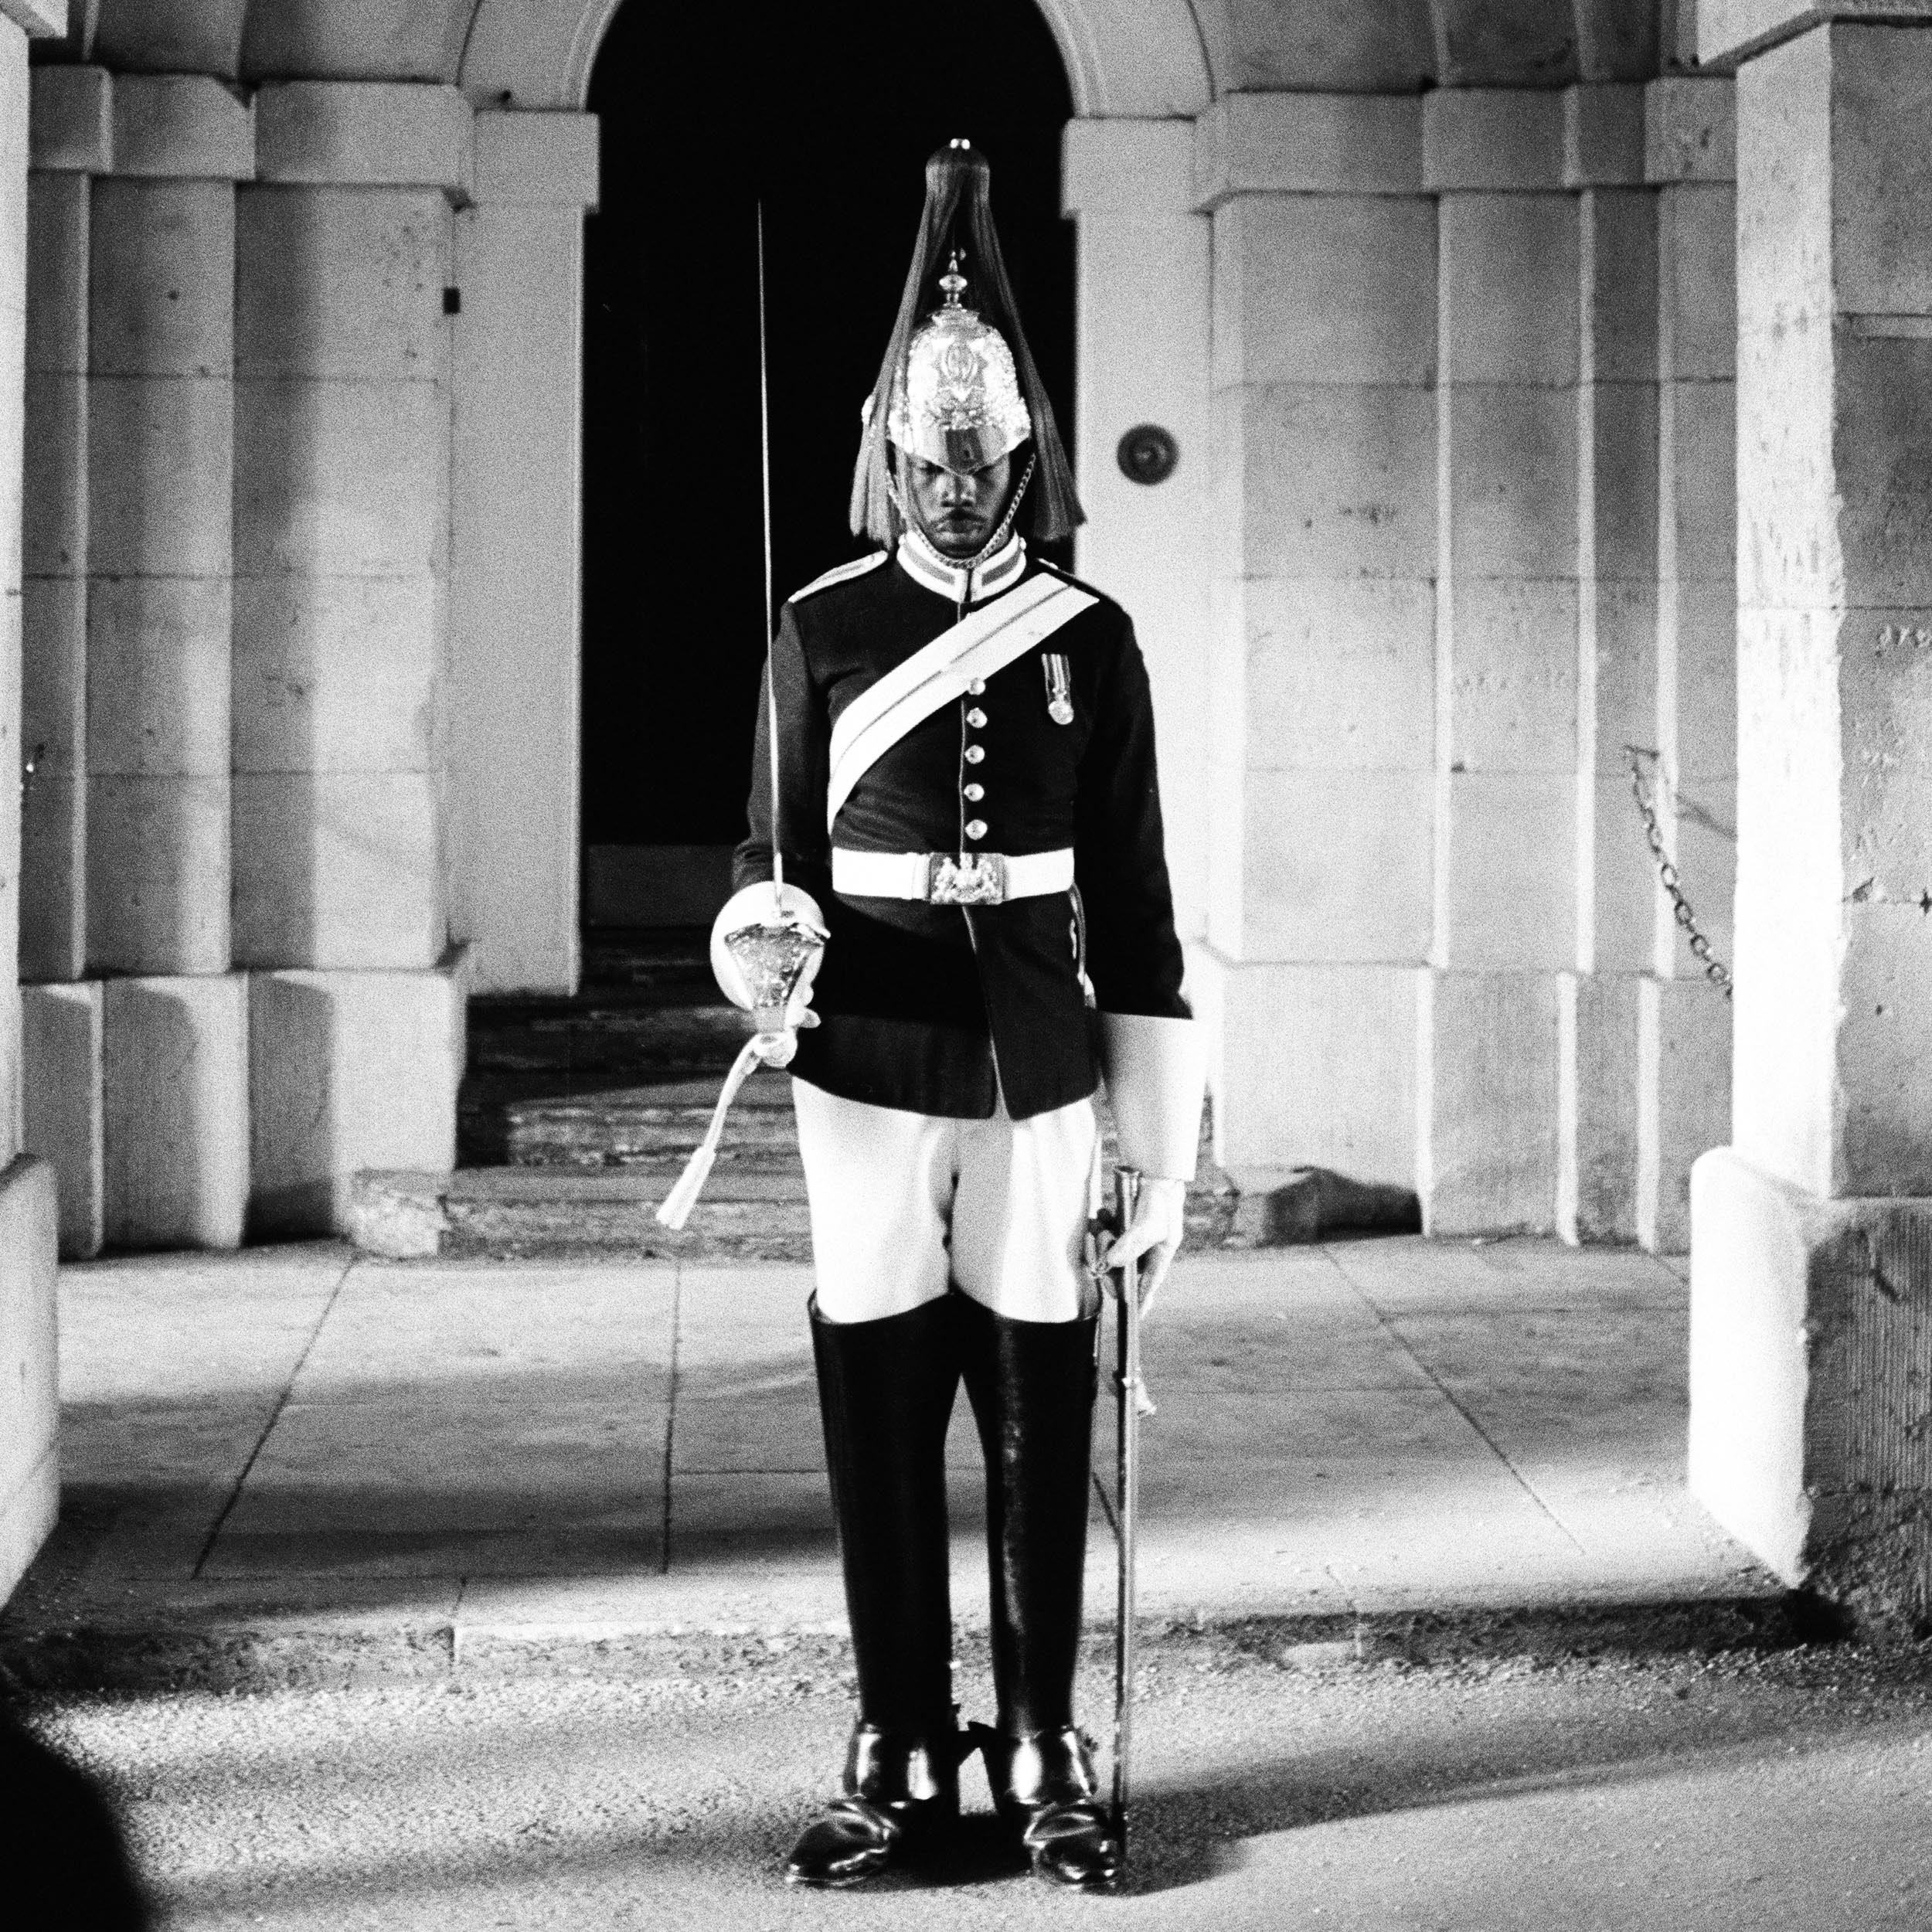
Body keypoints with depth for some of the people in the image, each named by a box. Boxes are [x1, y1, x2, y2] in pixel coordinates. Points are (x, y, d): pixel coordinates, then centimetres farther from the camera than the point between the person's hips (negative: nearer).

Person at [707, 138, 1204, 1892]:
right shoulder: (822, 631, 4)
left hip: (1040, 1086, 0)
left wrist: (1163, 1151, 2)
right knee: (882, 1426, 3)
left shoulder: (1090, 640, 4)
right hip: (870, 1087, 0)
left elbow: (1133, 907, 5)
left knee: (1041, 1428, 3)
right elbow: (775, 857, 9)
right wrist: (761, 939, -16)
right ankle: (902, 1760, 14)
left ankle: (1045, 1758, 14)